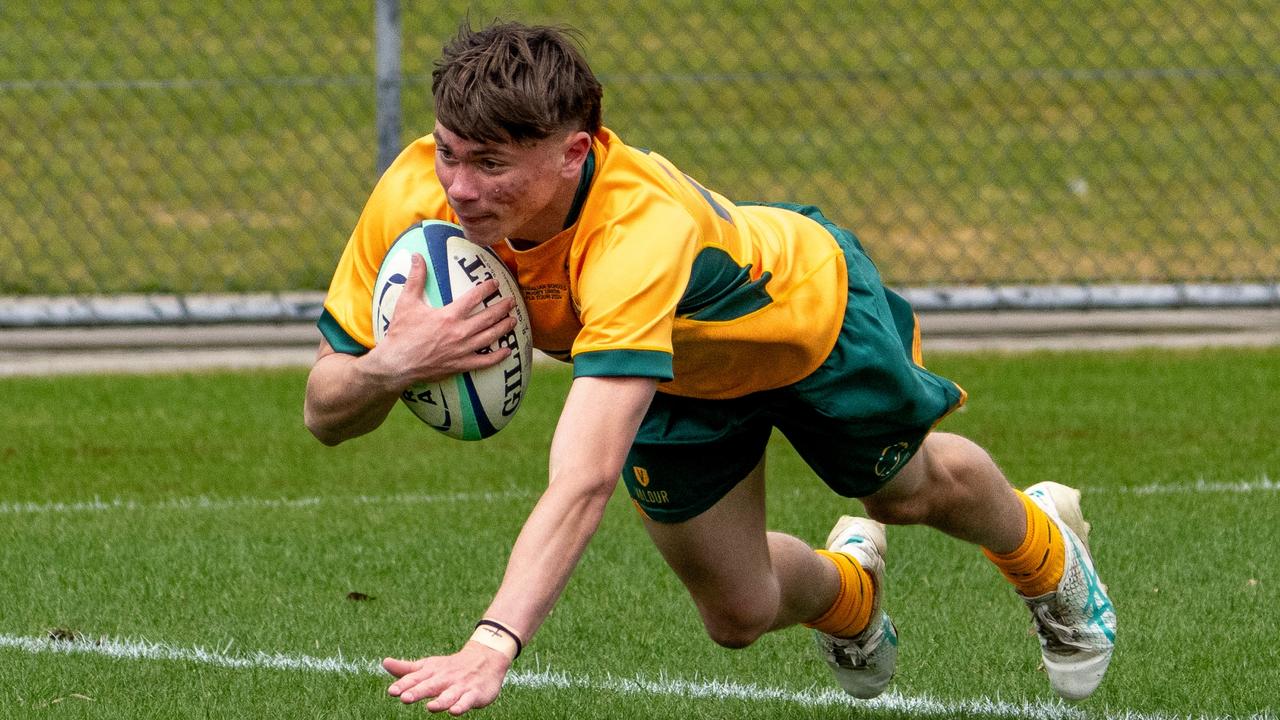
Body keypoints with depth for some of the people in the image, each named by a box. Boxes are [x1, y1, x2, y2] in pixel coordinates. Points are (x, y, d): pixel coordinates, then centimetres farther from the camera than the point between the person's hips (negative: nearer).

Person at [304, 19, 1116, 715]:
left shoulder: (639, 234, -52)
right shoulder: (417, 196, -35)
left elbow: (584, 480, -61)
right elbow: (326, 415, -26)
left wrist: (492, 646, -74)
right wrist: (388, 367, -49)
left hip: (807, 304, -4)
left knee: (914, 487, 23)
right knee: (738, 614, 9)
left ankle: (1043, 548, 61)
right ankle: (849, 590, 48)